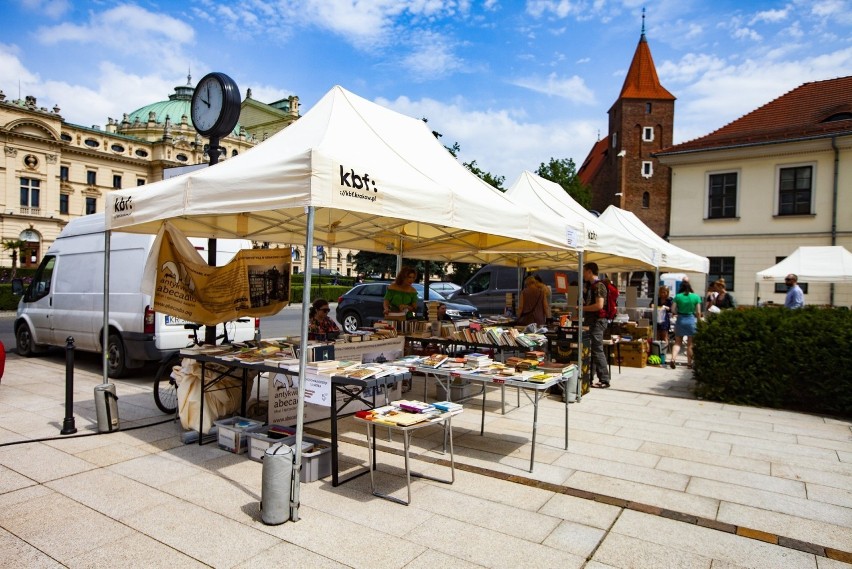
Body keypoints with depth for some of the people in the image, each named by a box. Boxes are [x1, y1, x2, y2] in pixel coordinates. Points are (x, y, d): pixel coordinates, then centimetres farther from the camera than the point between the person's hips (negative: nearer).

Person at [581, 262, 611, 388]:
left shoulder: (598, 286, -14)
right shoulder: (591, 286, 16)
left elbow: (599, 305, -24)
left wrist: (582, 308, -15)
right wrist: (581, 314, 15)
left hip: (597, 321, -10)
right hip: (591, 321, 10)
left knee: (597, 350, -7)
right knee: (590, 350, 13)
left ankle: (604, 380, -2)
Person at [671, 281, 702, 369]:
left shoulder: (677, 296, -2)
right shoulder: (696, 297, -3)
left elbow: (673, 310, -4)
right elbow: (698, 312, -3)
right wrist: (699, 321, 10)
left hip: (680, 320, 1)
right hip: (691, 320, -1)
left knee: (677, 342, 9)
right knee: (690, 343, 10)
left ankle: (673, 358, -9)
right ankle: (689, 362, 16)